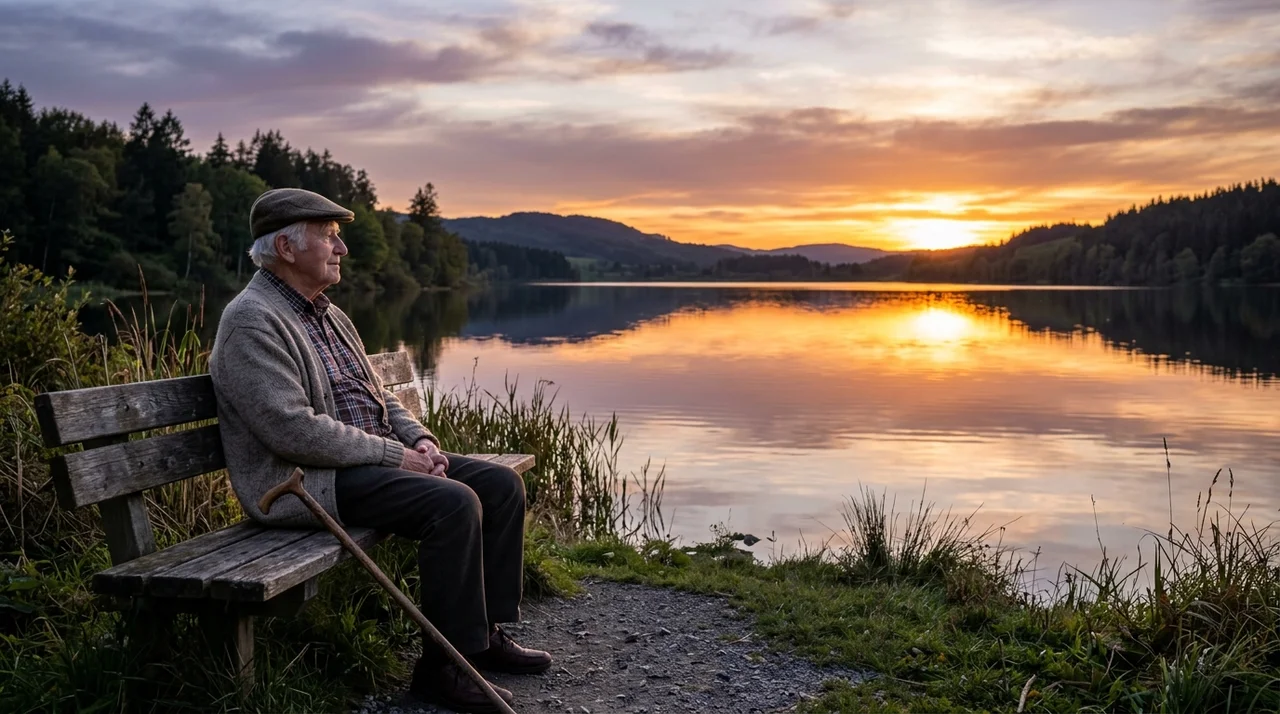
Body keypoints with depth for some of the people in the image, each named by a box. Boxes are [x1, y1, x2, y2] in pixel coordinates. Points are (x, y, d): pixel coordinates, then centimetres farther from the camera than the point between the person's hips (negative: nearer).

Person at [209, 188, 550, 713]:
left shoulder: (328, 315, 18)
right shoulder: (253, 322, -12)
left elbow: (377, 396, 23)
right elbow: (294, 430, -22)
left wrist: (419, 439, 3)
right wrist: (394, 454, -18)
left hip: (371, 459, 10)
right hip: (307, 481, -9)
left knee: (501, 485, -1)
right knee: (452, 503, -28)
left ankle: (484, 631, 7)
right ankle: (443, 665, -16)